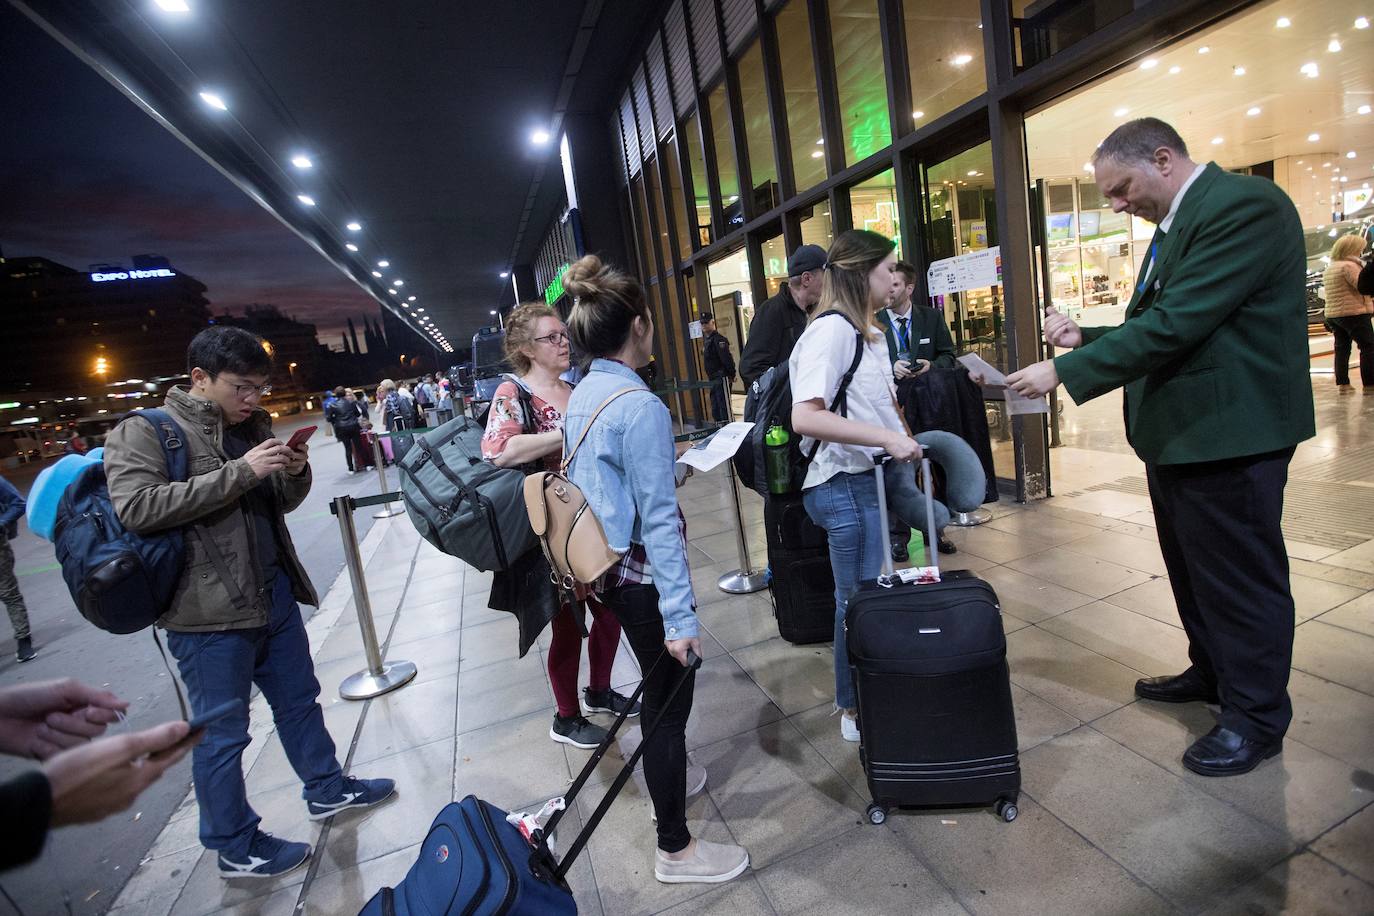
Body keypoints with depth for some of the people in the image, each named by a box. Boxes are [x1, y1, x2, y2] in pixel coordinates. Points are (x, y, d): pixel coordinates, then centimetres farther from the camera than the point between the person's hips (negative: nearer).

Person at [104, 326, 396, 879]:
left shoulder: (251, 426, 11)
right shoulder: (144, 433, -8)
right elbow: (135, 506, -24)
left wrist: (297, 473, -4)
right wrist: (239, 472, -26)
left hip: (273, 596, 7)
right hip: (208, 613, -7)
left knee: (299, 701, 20)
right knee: (222, 735, 8)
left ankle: (327, 789, 39)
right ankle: (236, 849, 27)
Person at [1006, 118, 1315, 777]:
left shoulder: (1244, 204, -16)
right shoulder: (1179, 223, 16)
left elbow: (1175, 325, -25)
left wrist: (1064, 371, -24)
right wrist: (1085, 338, 1)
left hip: (1227, 434, -10)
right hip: (1178, 433, 10)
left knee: (1239, 577, 4)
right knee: (1192, 568, 22)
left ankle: (1257, 718, 23)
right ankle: (1211, 673, 42)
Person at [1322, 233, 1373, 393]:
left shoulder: (1329, 268, 15)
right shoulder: (1349, 265, -12)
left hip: (1332, 313, 8)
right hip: (1354, 313, -8)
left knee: (1342, 348, 8)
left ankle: (1342, 383, 6)